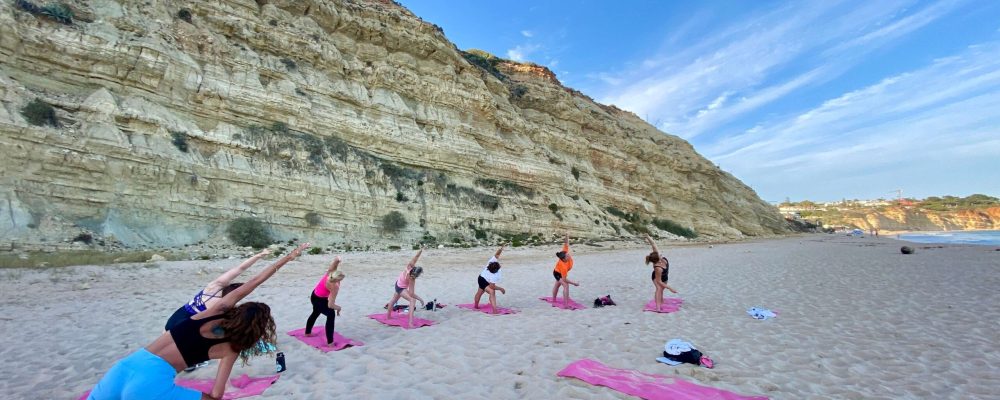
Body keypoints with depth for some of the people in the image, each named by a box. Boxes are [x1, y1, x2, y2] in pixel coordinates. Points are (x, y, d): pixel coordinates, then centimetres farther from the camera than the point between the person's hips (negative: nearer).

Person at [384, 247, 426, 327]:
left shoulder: (410, 266, -29)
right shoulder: (411, 279, -38)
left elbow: (416, 257, -35)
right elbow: (411, 293, -35)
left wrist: (421, 250, -47)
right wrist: (420, 299, -27)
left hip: (398, 284, 8)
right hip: (401, 288, -8)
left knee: (394, 300, 28)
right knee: (413, 300, -23)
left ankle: (388, 315, 54)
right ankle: (410, 322, -31)